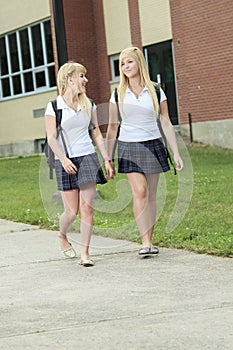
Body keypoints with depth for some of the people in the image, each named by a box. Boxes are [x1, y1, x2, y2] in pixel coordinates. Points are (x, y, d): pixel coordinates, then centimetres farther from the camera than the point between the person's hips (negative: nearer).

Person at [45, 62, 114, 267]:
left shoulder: (89, 105, 9)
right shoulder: (54, 106, -4)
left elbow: (96, 134, 14)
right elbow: (51, 138, -7)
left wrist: (107, 160, 9)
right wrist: (63, 159, -20)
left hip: (88, 158, 3)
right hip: (65, 161, -3)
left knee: (87, 208, -6)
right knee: (72, 211, 0)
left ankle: (85, 253, -1)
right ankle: (62, 236, 32)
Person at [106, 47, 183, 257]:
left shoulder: (155, 91, 3)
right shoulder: (118, 94, 4)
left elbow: (166, 123, 4)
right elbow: (112, 127, 8)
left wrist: (176, 153, 0)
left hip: (152, 145, 1)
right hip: (129, 147, -1)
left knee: (151, 195, 3)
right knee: (139, 192, -15)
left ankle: (149, 241, 11)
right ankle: (145, 243, -17)